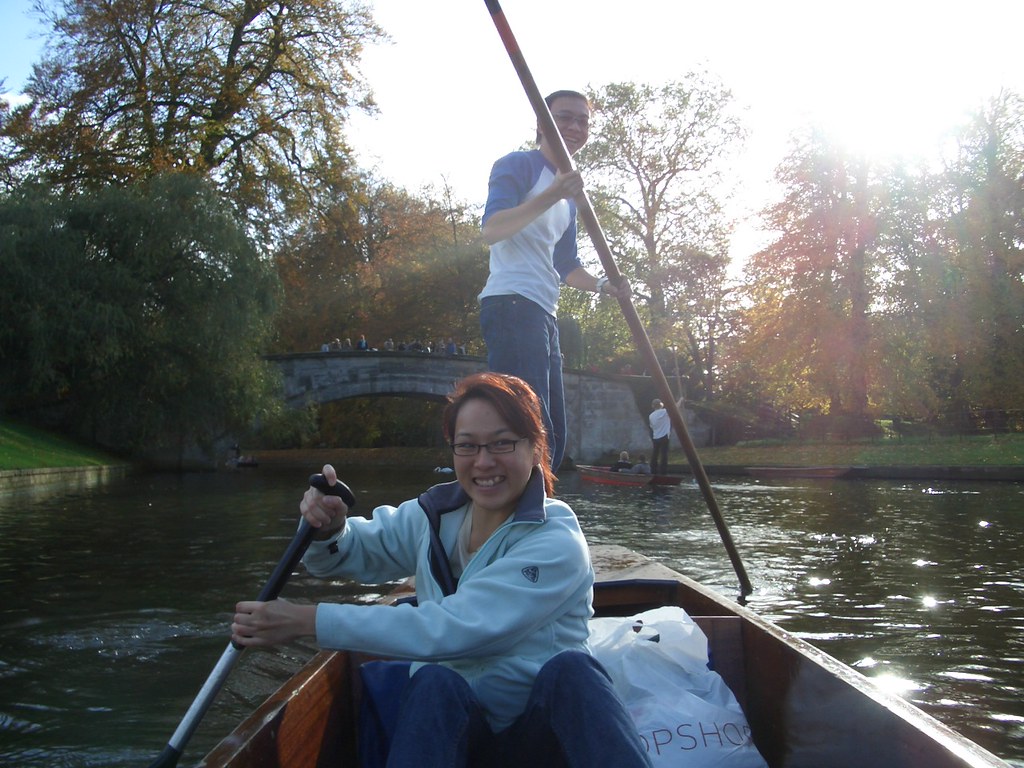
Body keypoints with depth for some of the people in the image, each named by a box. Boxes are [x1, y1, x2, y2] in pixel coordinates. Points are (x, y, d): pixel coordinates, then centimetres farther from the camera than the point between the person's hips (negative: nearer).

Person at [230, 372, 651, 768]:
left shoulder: (557, 545, -18)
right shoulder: (436, 514, 0)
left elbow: (451, 629, -27)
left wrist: (308, 621, -28)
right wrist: (328, 529, -17)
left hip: (547, 731, -3)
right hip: (446, 722, 4)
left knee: (569, 667, -34)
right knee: (434, 680, -30)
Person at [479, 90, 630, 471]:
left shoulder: (569, 199, 26)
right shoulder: (519, 165, 0)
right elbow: (491, 229, -16)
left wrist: (603, 285, 10)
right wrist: (551, 196, -26)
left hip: (544, 315, 10)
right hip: (512, 304, -10)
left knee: (552, 438, 10)